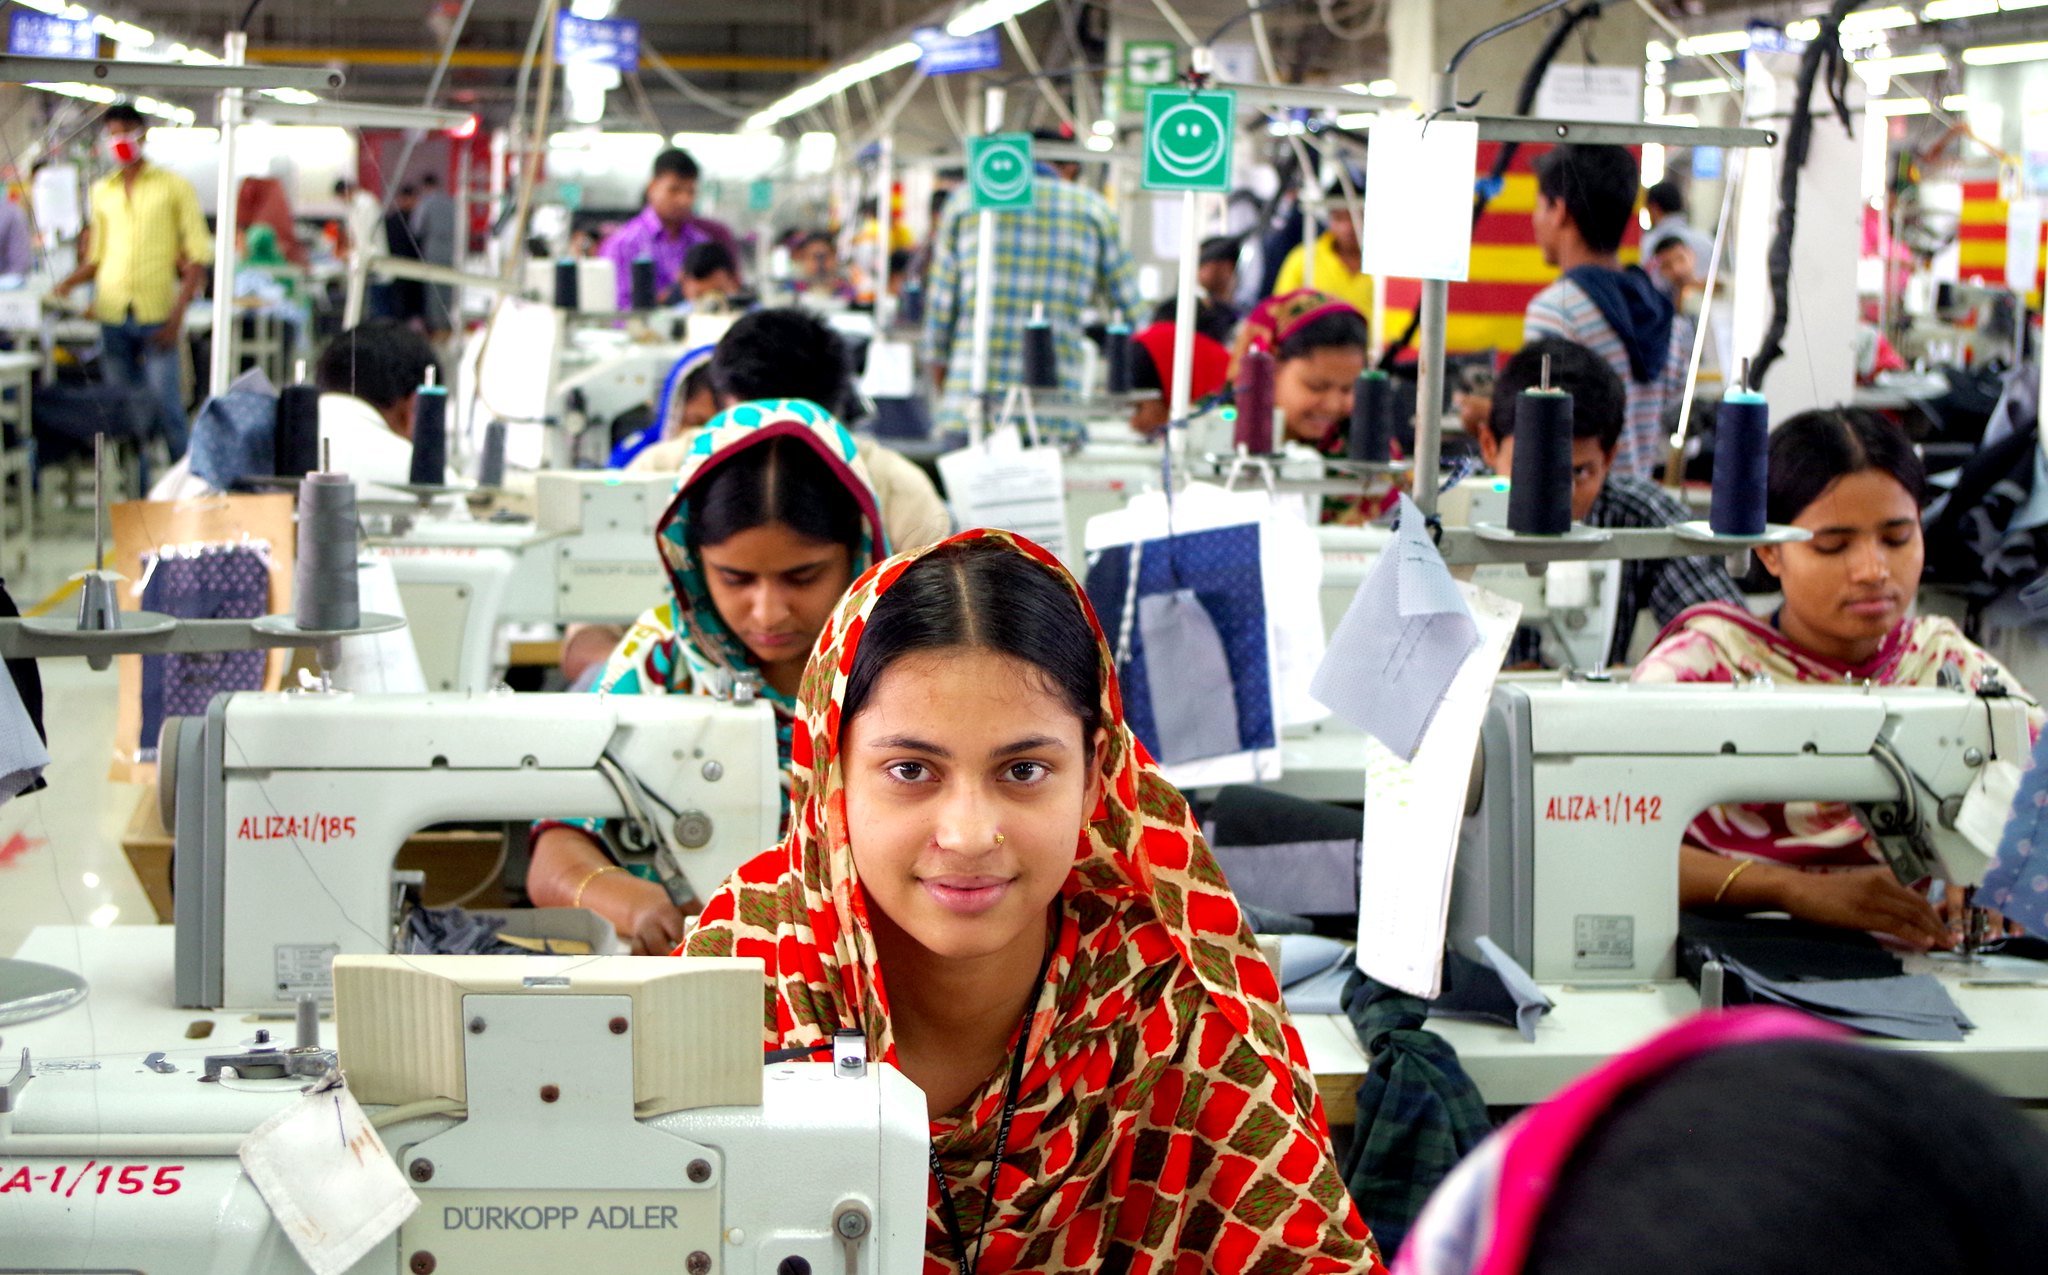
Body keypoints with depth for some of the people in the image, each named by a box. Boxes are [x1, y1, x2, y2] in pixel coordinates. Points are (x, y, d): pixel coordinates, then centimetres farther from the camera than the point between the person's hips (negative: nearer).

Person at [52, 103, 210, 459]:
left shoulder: (174, 187, 4)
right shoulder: (101, 191, 16)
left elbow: (198, 254, 0)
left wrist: (179, 312, -11)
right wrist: (68, 283, 4)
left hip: (156, 313, -4)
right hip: (112, 313, 4)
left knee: (165, 406, -7)